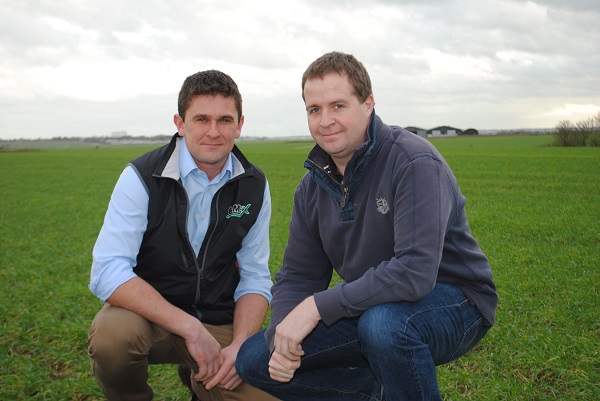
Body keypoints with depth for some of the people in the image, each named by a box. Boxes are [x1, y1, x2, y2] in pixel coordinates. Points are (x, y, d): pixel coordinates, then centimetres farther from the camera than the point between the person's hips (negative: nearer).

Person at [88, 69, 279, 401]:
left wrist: (239, 346, -17)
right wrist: (190, 328, -28)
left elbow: (255, 277, 1)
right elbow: (107, 272, -22)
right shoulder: (142, 177, -13)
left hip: (218, 323, 3)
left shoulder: (254, 186, -1)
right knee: (112, 333, -35)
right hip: (148, 312, -3)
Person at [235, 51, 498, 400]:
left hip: (453, 301, -6)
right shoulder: (313, 186, 2)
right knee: (255, 359, -4)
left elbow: (415, 271, -32)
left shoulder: (414, 162, -21)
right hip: (370, 306, 7)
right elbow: (297, 275, 5)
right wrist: (282, 335, -16)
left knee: (382, 322, -40)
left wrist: (317, 305, -29)